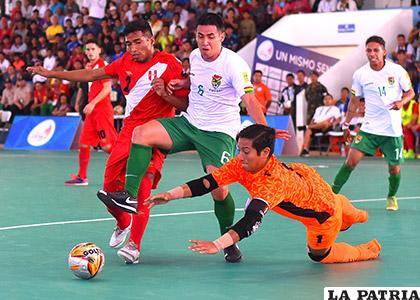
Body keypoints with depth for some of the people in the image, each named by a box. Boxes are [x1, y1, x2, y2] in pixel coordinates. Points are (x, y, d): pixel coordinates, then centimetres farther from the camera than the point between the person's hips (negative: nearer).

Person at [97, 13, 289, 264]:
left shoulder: (233, 63, -17)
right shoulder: (195, 56, 3)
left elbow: (249, 99, -26)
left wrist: (265, 131, -41)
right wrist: (183, 82, 4)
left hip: (219, 132, -6)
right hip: (189, 123, 6)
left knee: (219, 189, -16)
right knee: (142, 133, -15)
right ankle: (129, 196, -18)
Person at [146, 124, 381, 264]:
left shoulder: (274, 181, -48)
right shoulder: (242, 164, -28)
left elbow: (252, 221, -58)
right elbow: (207, 183, -31)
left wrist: (218, 245, -70)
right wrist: (170, 195, -43)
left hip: (324, 217, -7)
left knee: (319, 255, 19)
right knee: (336, 202, 40)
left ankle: (370, 250, 39)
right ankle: (355, 216, 74)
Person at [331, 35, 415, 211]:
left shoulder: (397, 70, -5)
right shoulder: (360, 74, -2)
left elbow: (410, 92, 6)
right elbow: (355, 101, 10)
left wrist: (402, 101, -16)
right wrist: (346, 124, 8)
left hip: (392, 130, 0)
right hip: (369, 128, 0)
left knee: (394, 168, 4)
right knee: (352, 160, -12)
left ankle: (392, 197, 32)